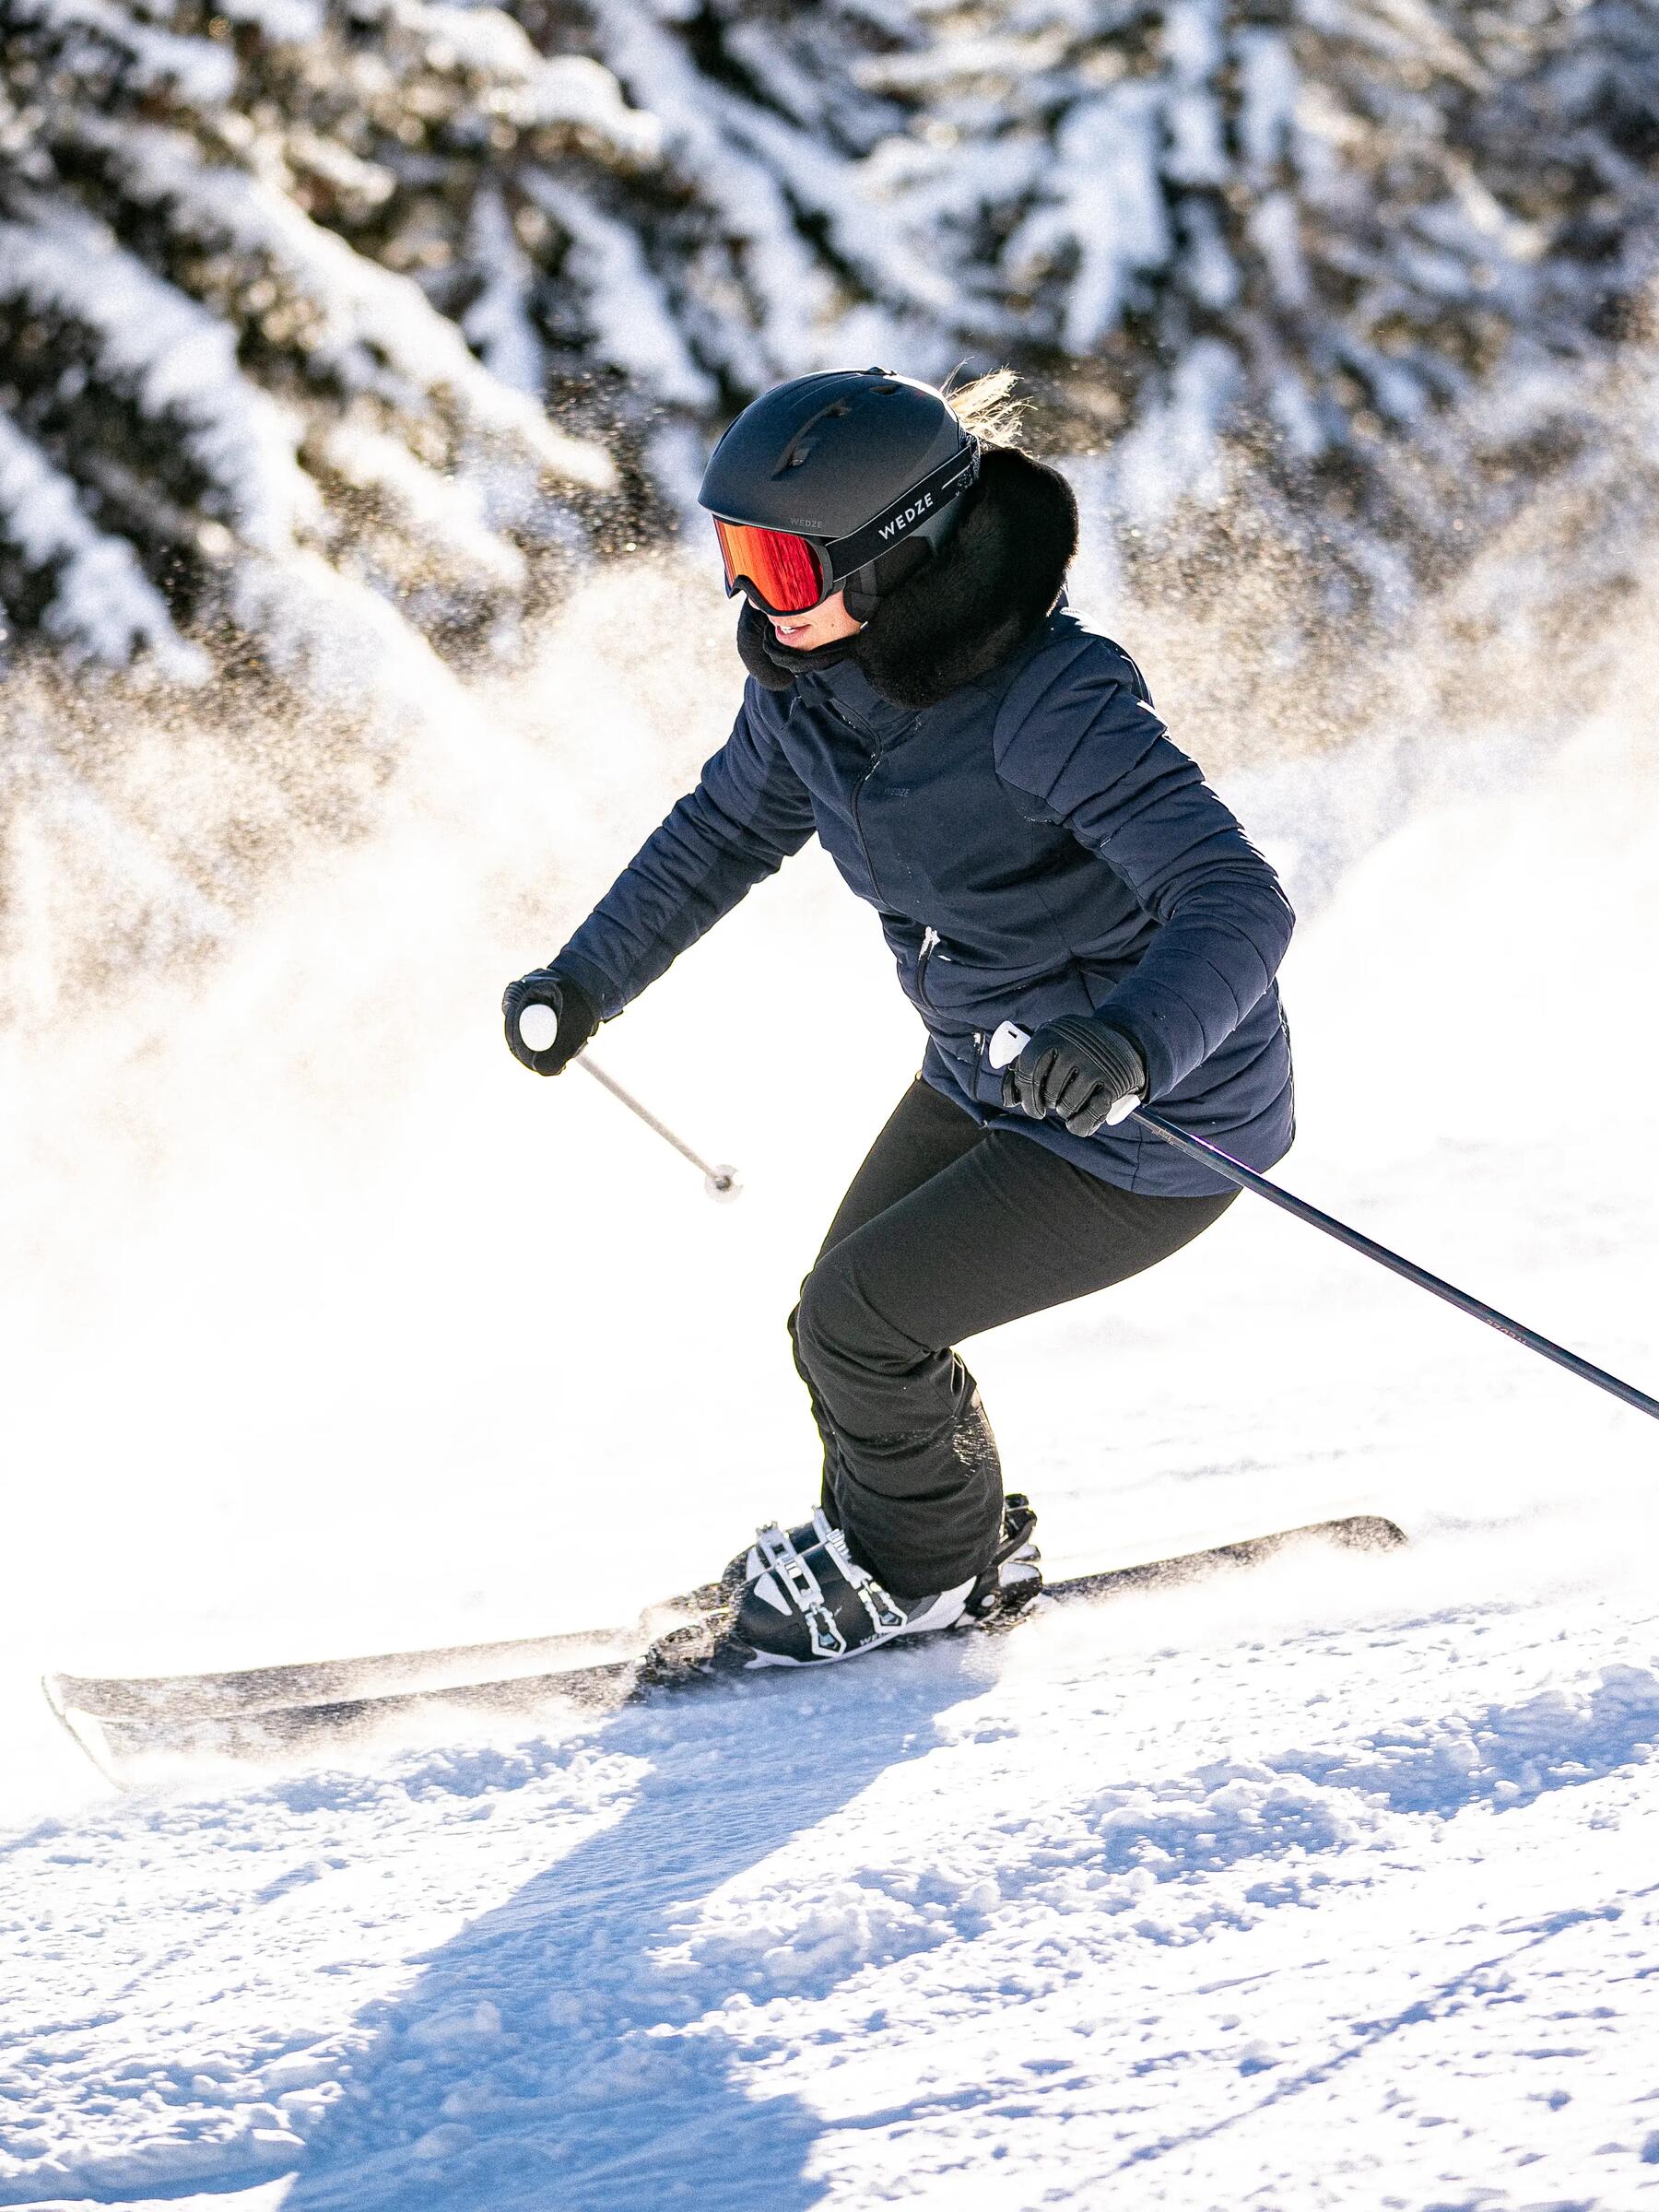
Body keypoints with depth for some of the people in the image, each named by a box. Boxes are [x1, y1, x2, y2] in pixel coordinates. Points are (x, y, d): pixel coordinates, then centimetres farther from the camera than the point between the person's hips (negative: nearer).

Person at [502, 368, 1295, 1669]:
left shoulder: (1050, 705, -34)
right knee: (850, 1316, 11)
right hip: (991, 1075, 8)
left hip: (1152, 1126, -8)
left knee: (857, 1325, -7)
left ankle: (927, 1567, 23)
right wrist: (589, 982, 11)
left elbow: (1237, 905, -39)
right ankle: (961, 1544, 39)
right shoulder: (811, 674, -10)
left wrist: (1130, 1042, -57)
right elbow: (732, 828, 12)